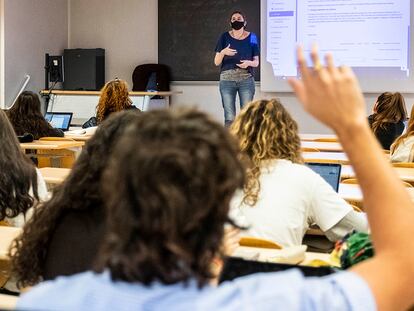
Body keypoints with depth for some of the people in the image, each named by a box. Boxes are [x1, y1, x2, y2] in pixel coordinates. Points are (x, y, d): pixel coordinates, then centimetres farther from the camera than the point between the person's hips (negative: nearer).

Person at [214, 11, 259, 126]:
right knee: (229, 117, -6)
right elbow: (216, 62, 5)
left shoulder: (251, 38, 7)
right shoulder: (225, 37, 6)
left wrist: (249, 63, -13)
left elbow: (256, 62, 10)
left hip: (246, 79, 0)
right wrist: (223, 52, -15)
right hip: (227, 79, 0)